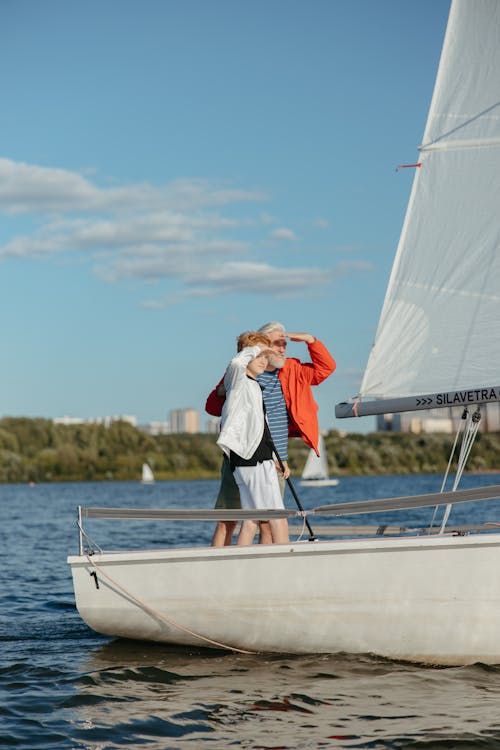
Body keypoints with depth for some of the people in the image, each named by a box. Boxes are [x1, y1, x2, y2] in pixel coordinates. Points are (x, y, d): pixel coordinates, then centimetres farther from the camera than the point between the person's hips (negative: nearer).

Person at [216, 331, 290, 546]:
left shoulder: (253, 385, 23)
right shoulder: (238, 380, -5)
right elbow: (237, 363, -30)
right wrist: (254, 349, -14)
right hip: (253, 460, -9)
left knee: (251, 520, 5)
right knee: (278, 519, -10)